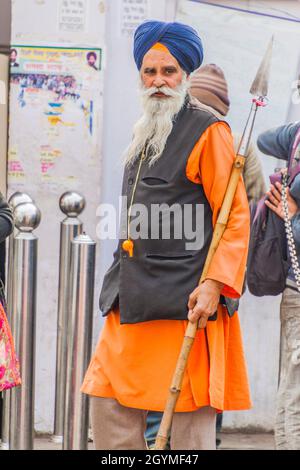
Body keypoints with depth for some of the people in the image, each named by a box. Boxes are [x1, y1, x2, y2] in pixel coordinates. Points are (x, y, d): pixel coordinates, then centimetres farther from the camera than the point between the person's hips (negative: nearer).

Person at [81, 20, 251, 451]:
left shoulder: (208, 132, -6)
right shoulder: (144, 135, 19)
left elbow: (235, 217, -11)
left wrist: (214, 284, -21)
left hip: (184, 301, -8)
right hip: (132, 298, 8)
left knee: (190, 417, -4)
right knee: (109, 405, 6)